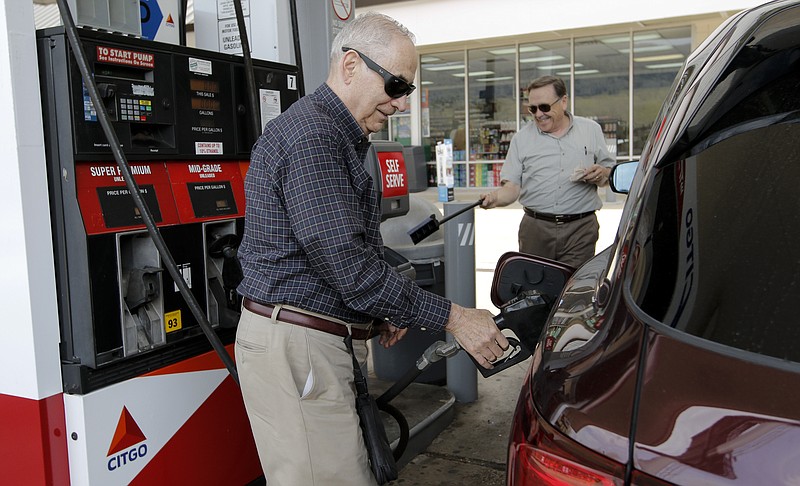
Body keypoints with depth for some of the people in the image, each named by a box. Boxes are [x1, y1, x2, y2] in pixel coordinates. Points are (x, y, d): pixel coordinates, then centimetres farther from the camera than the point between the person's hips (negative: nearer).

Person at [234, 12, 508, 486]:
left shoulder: (339, 138, 17)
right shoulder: (310, 136, -18)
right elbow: (350, 269, -23)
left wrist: (386, 307, 10)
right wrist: (453, 318, -16)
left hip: (319, 339, 10)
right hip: (293, 344, -10)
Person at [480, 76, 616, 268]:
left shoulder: (591, 130, 10)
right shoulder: (522, 138, 8)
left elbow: (612, 175, 15)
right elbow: (512, 187, 3)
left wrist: (601, 174, -8)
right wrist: (495, 198, -18)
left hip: (580, 230, 0)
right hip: (536, 230, 1)